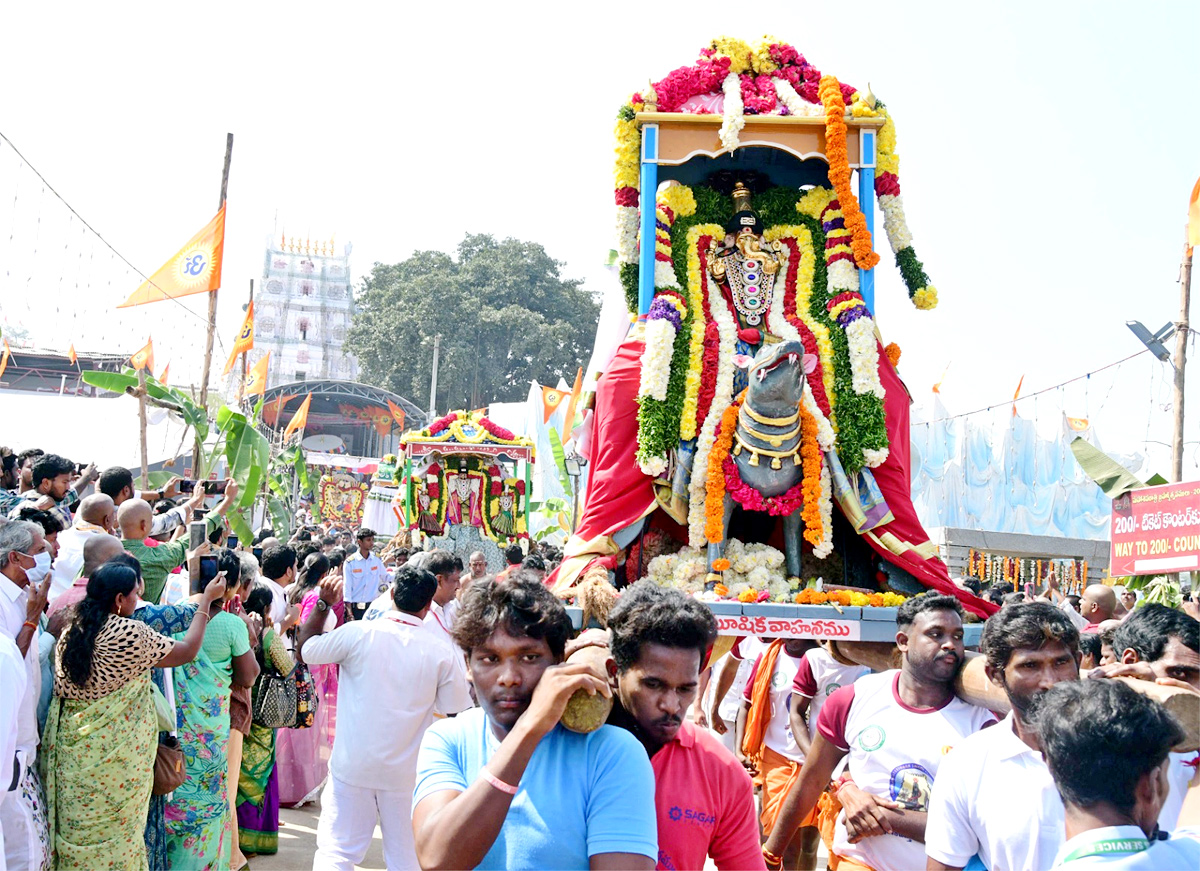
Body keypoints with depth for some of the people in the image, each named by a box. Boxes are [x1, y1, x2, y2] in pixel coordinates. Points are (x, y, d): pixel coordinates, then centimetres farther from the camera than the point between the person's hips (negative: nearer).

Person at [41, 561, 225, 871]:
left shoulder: (70, 632, 3)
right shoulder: (132, 634, -16)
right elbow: (186, 651, -3)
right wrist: (207, 600, 6)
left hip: (69, 749, 6)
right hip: (114, 753, -6)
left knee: (76, 830, 15)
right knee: (116, 833, 7)